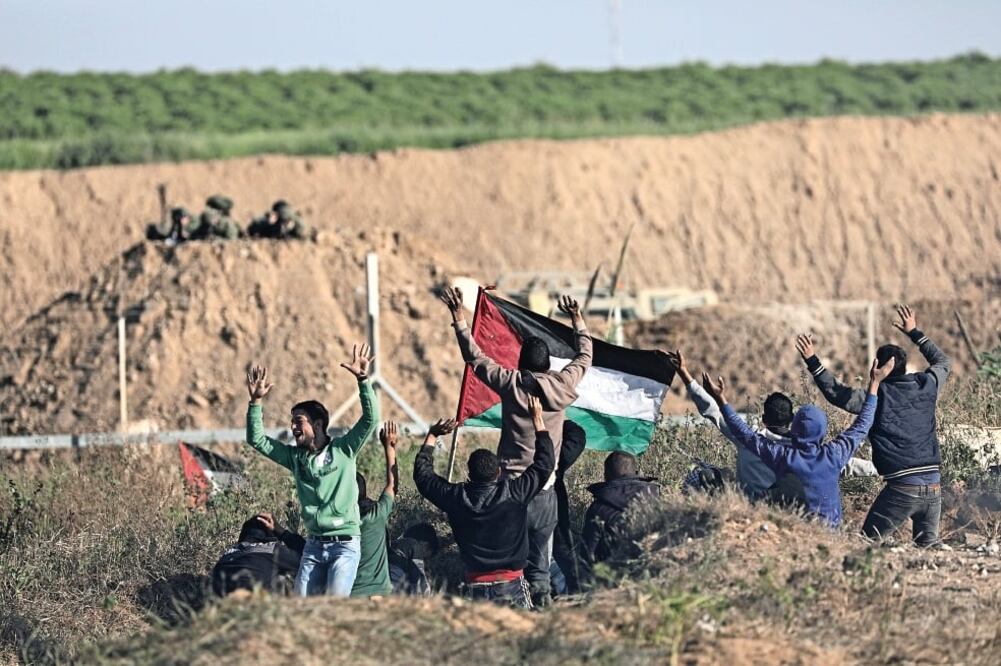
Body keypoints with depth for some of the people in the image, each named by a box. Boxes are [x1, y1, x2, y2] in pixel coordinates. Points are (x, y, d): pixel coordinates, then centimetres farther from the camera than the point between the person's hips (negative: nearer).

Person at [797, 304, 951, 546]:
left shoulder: (878, 396, -6)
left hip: (902, 488, -5)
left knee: (869, 542, 1)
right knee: (928, 546, 12)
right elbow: (943, 362, 29)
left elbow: (837, 393, -4)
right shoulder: (926, 385, 8)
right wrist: (914, 333, 37)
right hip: (933, 486, 5)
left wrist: (813, 362, 1)